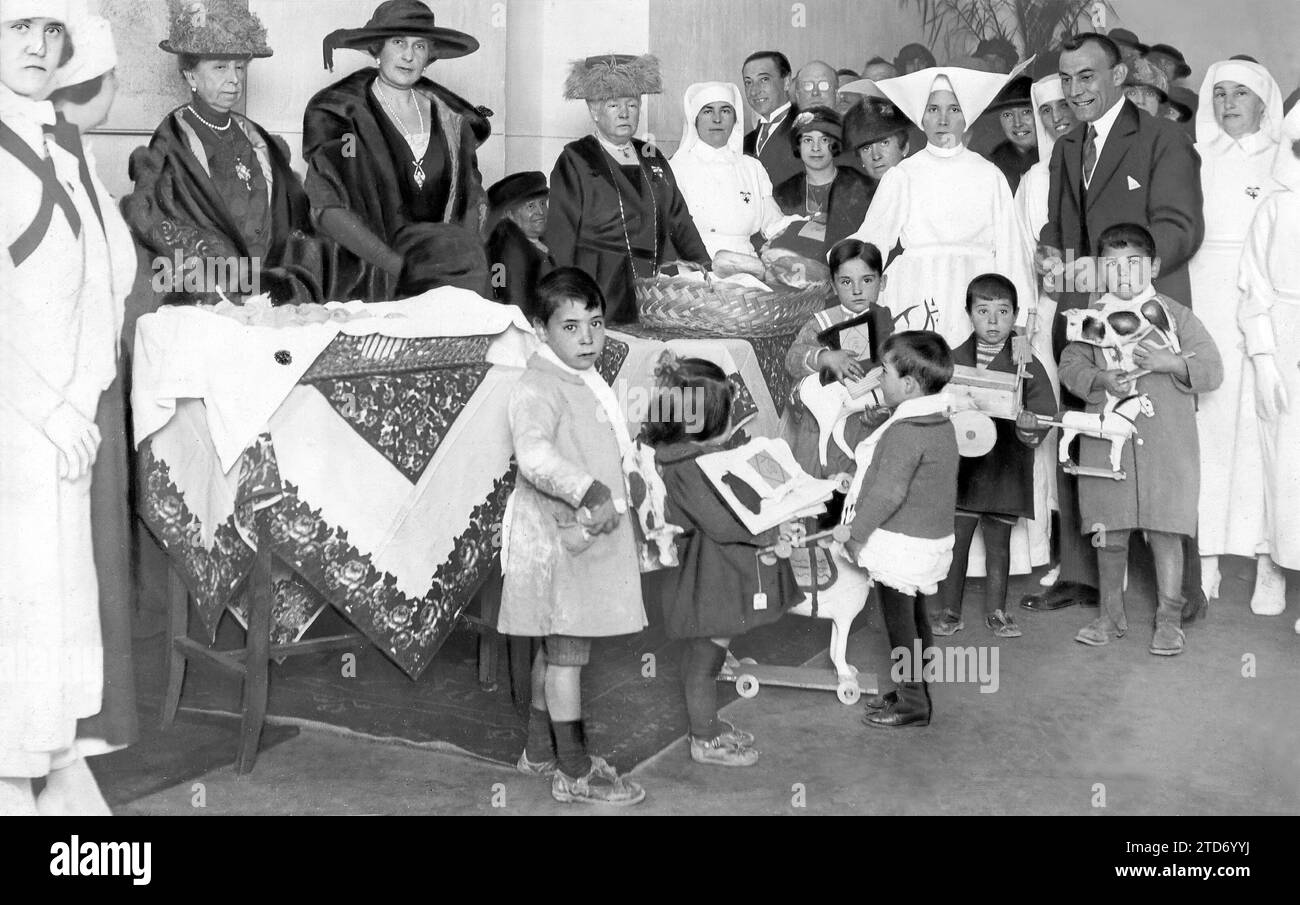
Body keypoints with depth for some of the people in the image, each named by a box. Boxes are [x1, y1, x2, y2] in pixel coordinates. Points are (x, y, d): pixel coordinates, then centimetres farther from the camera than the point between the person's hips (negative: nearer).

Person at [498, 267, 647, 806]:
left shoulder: (586, 383, 14)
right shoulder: (538, 388, -17)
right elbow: (534, 454, -34)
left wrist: (610, 498, 19)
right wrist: (589, 492, -39)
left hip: (589, 532, 10)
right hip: (560, 539, -10)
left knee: (555, 649, 19)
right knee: (568, 653, -2)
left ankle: (540, 751, 33)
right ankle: (574, 773, 8)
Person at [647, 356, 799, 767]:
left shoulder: (706, 451, 5)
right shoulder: (687, 467, -26)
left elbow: (729, 504, 16)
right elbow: (722, 524, -24)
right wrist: (772, 526, -15)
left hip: (719, 576, 10)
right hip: (706, 580, -10)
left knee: (707, 655, 22)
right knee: (705, 659, 6)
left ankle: (709, 724, 38)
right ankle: (705, 740, 20)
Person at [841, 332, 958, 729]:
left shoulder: (904, 432, -24)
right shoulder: (941, 424, 6)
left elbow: (887, 493, -25)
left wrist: (856, 535, -15)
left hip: (901, 544, -9)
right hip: (931, 537, 9)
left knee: (901, 625, 3)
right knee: (916, 619, 19)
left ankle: (912, 703, 13)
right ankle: (914, 692, 31)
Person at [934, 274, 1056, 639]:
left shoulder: (1027, 365, -1)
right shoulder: (954, 360, 2)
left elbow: (1044, 411, -4)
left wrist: (1030, 428, -23)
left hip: (1005, 471, 0)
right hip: (959, 468, 1)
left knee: (998, 544, 11)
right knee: (953, 542, 4)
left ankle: (996, 611, 23)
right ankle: (949, 612, 16)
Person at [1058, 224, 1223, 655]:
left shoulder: (1176, 315, 3)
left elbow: (1212, 369, 0)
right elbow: (1070, 366, 2)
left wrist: (1168, 362, -16)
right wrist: (1102, 380, -16)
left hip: (1166, 444, -2)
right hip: (1107, 442, 2)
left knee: (1165, 531, 0)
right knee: (1109, 534, 8)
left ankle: (1169, 620, 11)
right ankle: (1111, 615, 23)